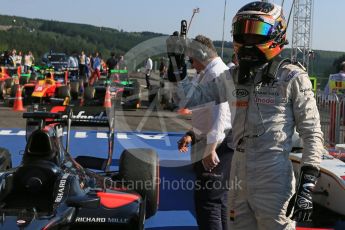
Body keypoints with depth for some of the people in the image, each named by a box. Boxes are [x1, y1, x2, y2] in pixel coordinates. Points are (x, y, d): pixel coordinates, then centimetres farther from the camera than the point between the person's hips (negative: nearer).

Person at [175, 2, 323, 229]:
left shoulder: (292, 78, -7)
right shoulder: (232, 78, 8)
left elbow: (312, 134, -6)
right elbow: (193, 98, 16)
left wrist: (307, 186, -11)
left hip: (274, 185, -5)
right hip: (240, 182, 5)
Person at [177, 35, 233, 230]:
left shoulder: (215, 73, -14)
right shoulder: (209, 73, 20)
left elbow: (219, 113, -24)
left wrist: (211, 148, -27)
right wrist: (192, 134, 16)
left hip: (216, 147, -11)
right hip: (212, 144, 11)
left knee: (208, 201, -11)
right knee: (218, 200, 19)